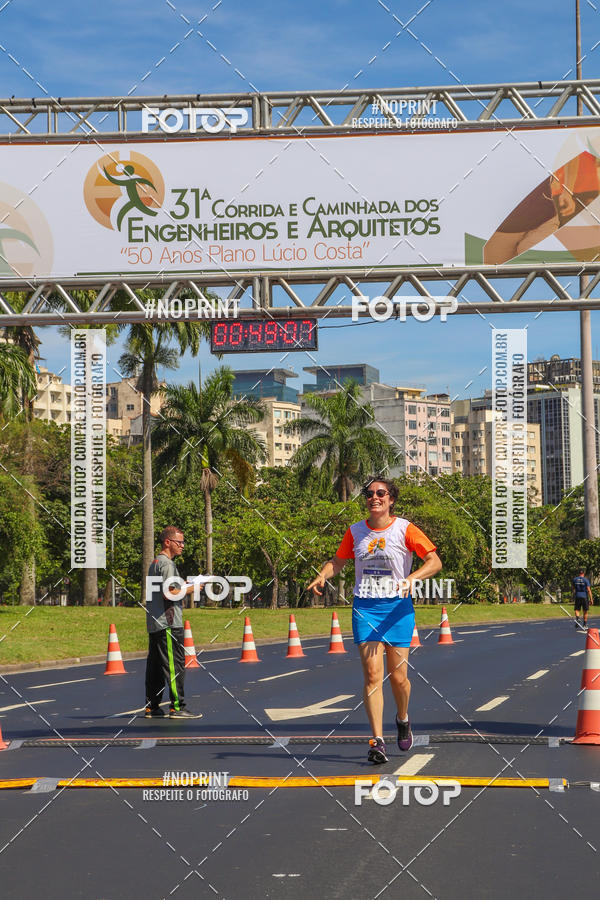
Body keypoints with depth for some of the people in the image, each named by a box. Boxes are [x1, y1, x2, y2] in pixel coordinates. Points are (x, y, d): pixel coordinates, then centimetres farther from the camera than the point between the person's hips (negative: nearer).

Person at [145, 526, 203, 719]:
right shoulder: (166, 564, -12)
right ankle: (177, 707, -9)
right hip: (168, 623, -10)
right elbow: (168, 593, -20)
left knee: (155, 665, 10)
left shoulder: (155, 563, 20)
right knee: (175, 665, -8)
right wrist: (190, 589, -9)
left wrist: (184, 589, 18)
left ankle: (152, 707, 12)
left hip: (154, 624, 10)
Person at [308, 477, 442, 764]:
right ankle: (377, 741, -13)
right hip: (365, 608, 2)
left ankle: (403, 719, 33)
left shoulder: (405, 529, -5)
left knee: (398, 677, 1)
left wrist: (411, 577, -27)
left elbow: (435, 561, -10)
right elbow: (339, 560, 20)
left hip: (398, 607, -2)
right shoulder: (355, 531, 6)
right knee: (372, 674, -11)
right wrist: (322, 576, -1)